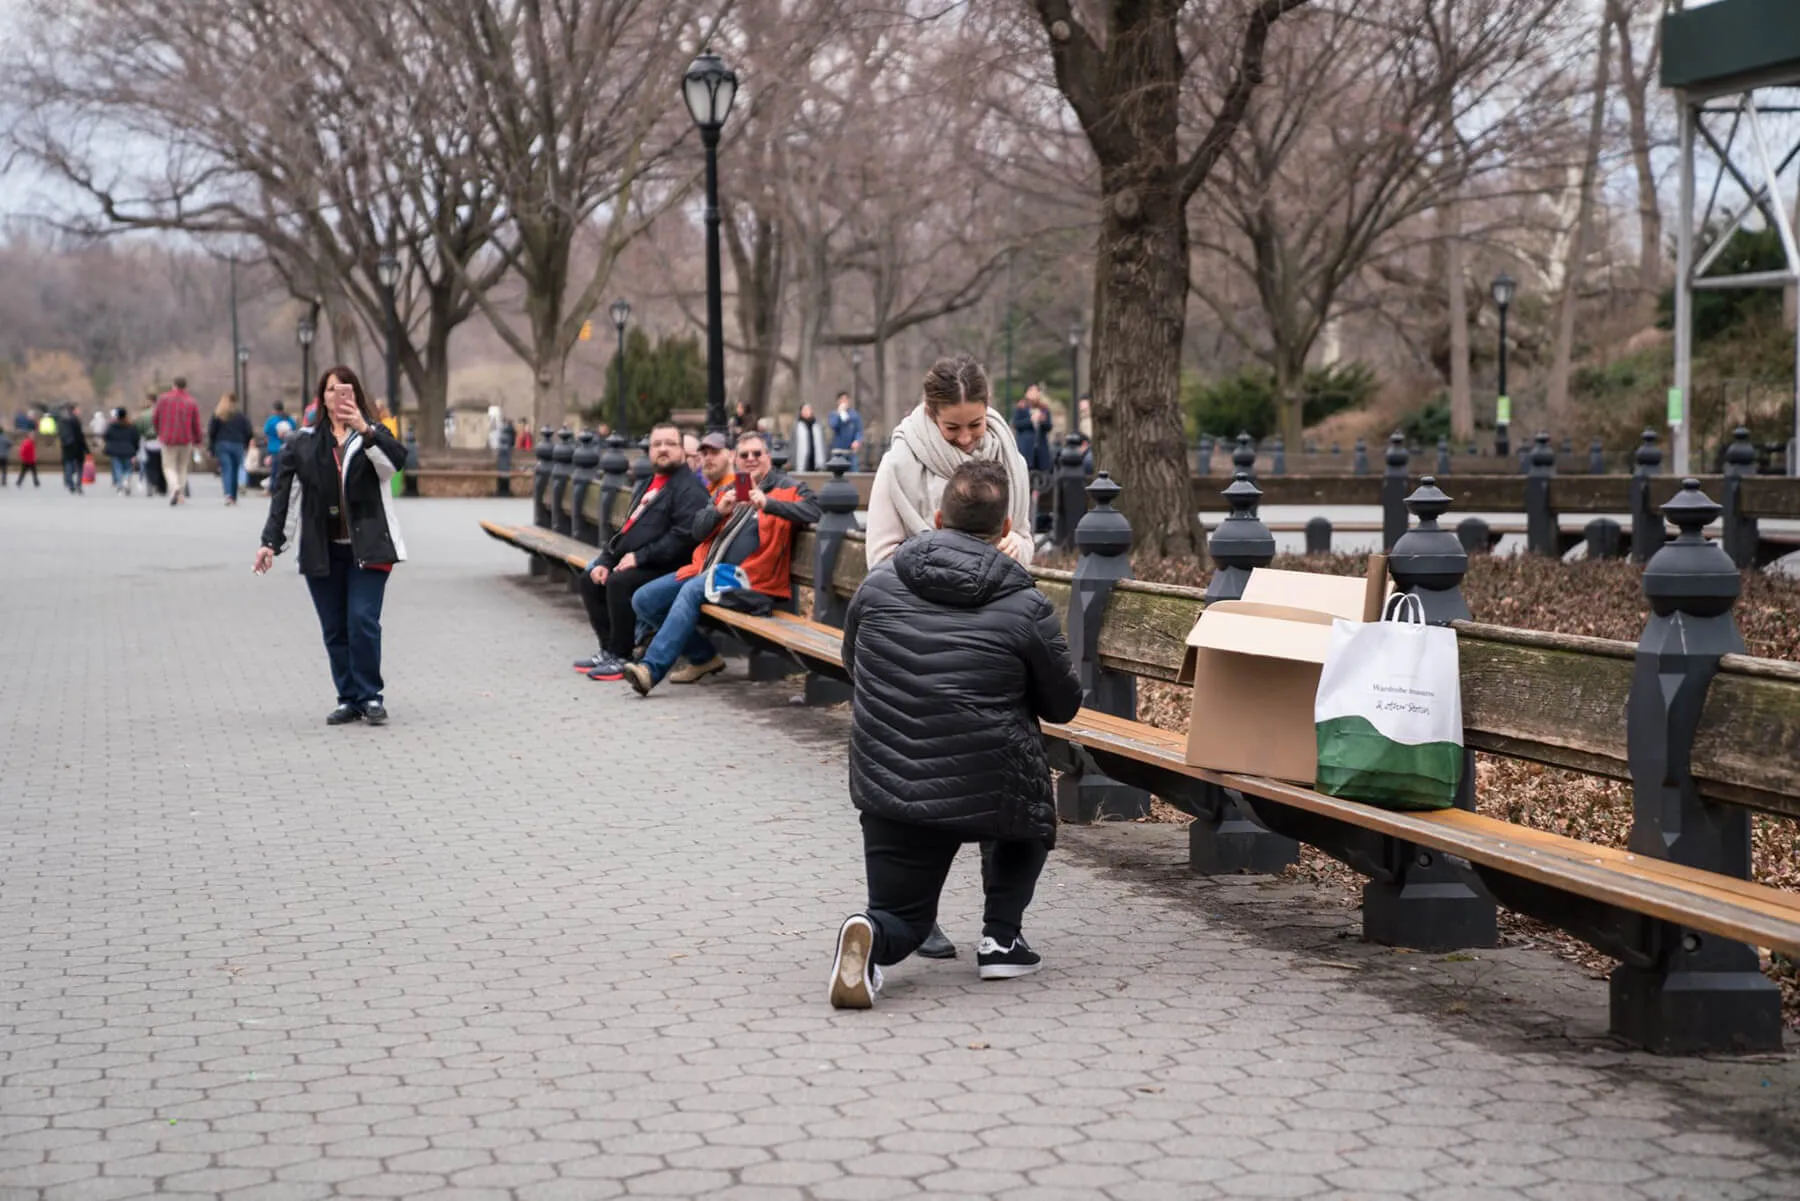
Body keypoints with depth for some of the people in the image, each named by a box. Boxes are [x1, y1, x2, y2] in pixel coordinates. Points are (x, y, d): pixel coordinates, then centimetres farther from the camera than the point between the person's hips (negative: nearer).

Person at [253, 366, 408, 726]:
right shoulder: (303, 443, 8)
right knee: (334, 629, 5)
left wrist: (365, 430, -33)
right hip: (322, 552, 3)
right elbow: (284, 493, 5)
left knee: (363, 621, -12)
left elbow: (396, 458, -18)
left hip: (367, 548, -3)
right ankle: (349, 700, 14)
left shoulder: (372, 436, 4)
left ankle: (370, 696, 0)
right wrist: (271, 542, -3)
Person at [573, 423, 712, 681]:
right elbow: (628, 527, 25)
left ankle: (620, 657, -20)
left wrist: (641, 557, -22)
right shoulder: (646, 485, 22)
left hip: (666, 567, -10)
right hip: (630, 560, 10)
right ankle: (608, 650, 8)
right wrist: (605, 560, 9)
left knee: (619, 582, -30)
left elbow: (684, 534, -22)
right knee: (590, 579, 4)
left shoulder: (689, 488, -10)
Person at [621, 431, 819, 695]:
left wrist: (768, 503, -27)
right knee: (644, 600, -2)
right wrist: (719, 510, -9)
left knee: (691, 591, -33)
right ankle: (703, 657, 6)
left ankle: (652, 668, -39)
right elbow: (698, 530, 13)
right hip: (707, 569, 8)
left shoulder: (786, 487, 4)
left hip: (748, 576, -8)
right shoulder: (729, 488, 21)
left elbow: (812, 512, -15)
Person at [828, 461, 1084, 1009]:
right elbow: (1063, 705, 6)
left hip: (887, 793, 2)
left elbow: (852, 668, 18)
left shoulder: (877, 585, 1)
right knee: (1027, 817, 35)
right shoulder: (1027, 608, -8)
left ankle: (870, 937, -15)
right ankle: (1001, 937, 20)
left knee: (901, 918, 21)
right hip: (989, 796, -2)